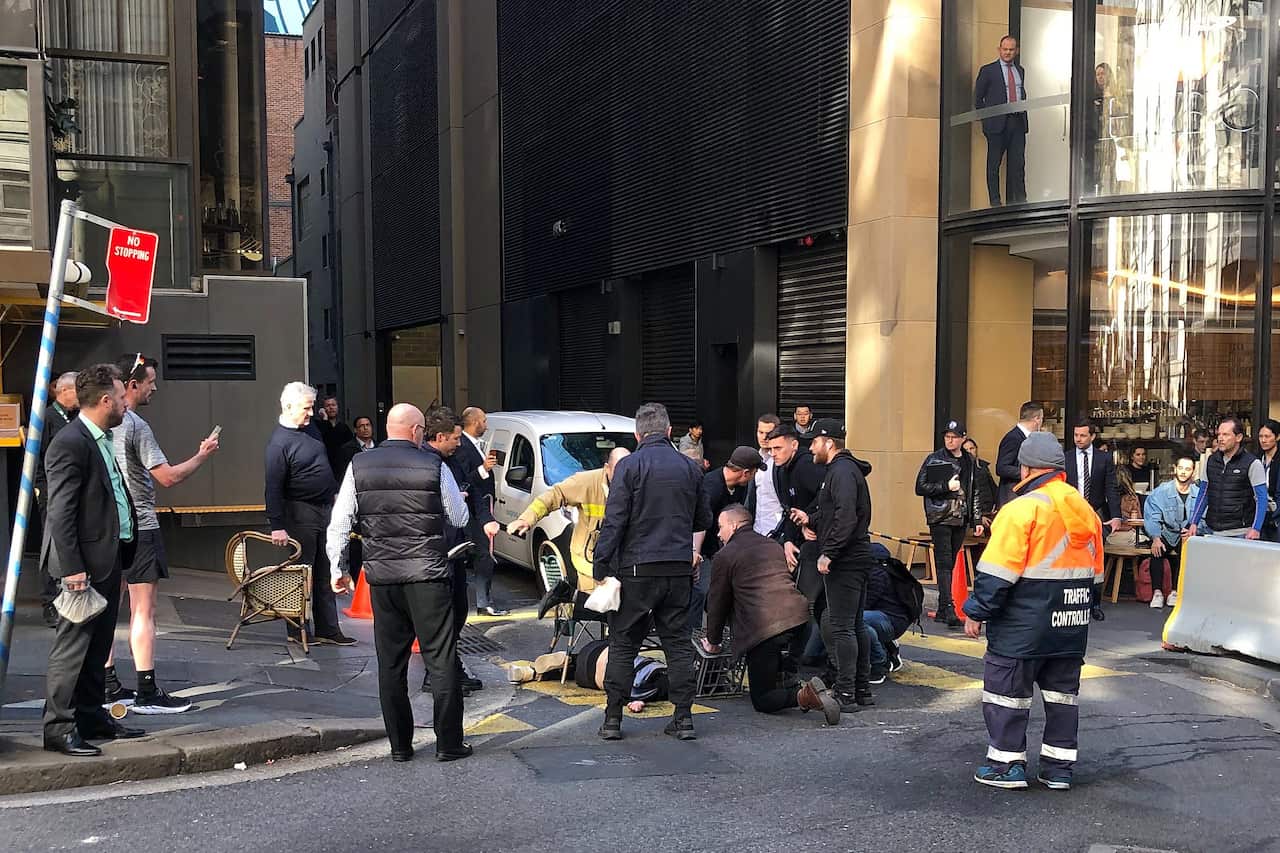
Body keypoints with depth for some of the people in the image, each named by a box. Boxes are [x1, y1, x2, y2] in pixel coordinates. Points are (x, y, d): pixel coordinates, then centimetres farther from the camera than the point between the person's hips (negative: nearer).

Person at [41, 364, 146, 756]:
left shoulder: (101, 440, 15)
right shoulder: (70, 443, -16)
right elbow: (60, 511, -19)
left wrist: (123, 549, 16)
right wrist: (72, 567, -22)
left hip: (110, 558, 10)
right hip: (86, 562, -10)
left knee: (97, 646, 16)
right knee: (73, 644, -4)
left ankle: (92, 717, 25)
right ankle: (58, 728, 3)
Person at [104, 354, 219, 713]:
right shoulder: (136, 427, -15)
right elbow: (168, 477, -18)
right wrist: (202, 456, -5)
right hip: (139, 528, -8)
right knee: (143, 610, -4)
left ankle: (108, 686, 18)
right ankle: (147, 693, -1)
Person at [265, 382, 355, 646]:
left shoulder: (310, 429, 10)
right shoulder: (279, 442, -16)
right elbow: (274, 487, -19)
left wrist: (334, 494, 20)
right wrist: (277, 526, -22)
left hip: (325, 510, 8)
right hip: (301, 514, -8)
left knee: (325, 574, 10)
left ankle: (328, 629, 16)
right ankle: (297, 631, 11)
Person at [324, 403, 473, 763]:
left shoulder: (359, 466, 3)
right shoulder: (434, 465, -6)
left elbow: (338, 524, 3)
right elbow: (460, 518, 4)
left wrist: (337, 568, 12)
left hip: (381, 575, 3)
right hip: (428, 575, -3)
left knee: (390, 662, 12)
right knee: (441, 659, 4)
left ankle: (399, 745, 18)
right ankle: (448, 743, 9)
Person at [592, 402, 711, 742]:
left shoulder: (629, 466, -7)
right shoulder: (690, 468, 7)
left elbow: (614, 521, -11)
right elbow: (704, 520, 16)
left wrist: (601, 566, -8)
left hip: (637, 568, -3)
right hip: (679, 569, 3)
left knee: (623, 644, 6)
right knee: (678, 643, 11)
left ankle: (613, 719, 9)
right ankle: (684, 717, 11)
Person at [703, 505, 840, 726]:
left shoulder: (725, 555, 2)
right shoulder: (774, 545, 23)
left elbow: (718, 602, 9)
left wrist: (713, 642, 25)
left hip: (762, 629, -7)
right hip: (798, 619, 7)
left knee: (762, 701, 3)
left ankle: (804, 695, -23)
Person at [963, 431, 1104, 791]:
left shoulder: (1022, 508, -16)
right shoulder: (1085, 512, 9)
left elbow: (997, 572, -19)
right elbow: (1094, 575, 18)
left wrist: (976, 612, -11)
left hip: (1023, 626, -7)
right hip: (1070, 627, 7)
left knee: (1006, 689, 4)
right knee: (1062, 692, 14)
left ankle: (1007, 763, 8)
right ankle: (1059, 766, 20)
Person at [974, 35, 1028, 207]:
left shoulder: (1020, 70, 18)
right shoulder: (988, 70, 3)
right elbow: (978, 98, 4)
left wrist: (1023, 111, 11)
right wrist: (986, 118, 0)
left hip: (1018, 123, 4)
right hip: (997, 122, -4)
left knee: (1018, 164, 1)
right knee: (994, 165, -1)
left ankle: (1018, 201, 4)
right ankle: (995, 202, 3)